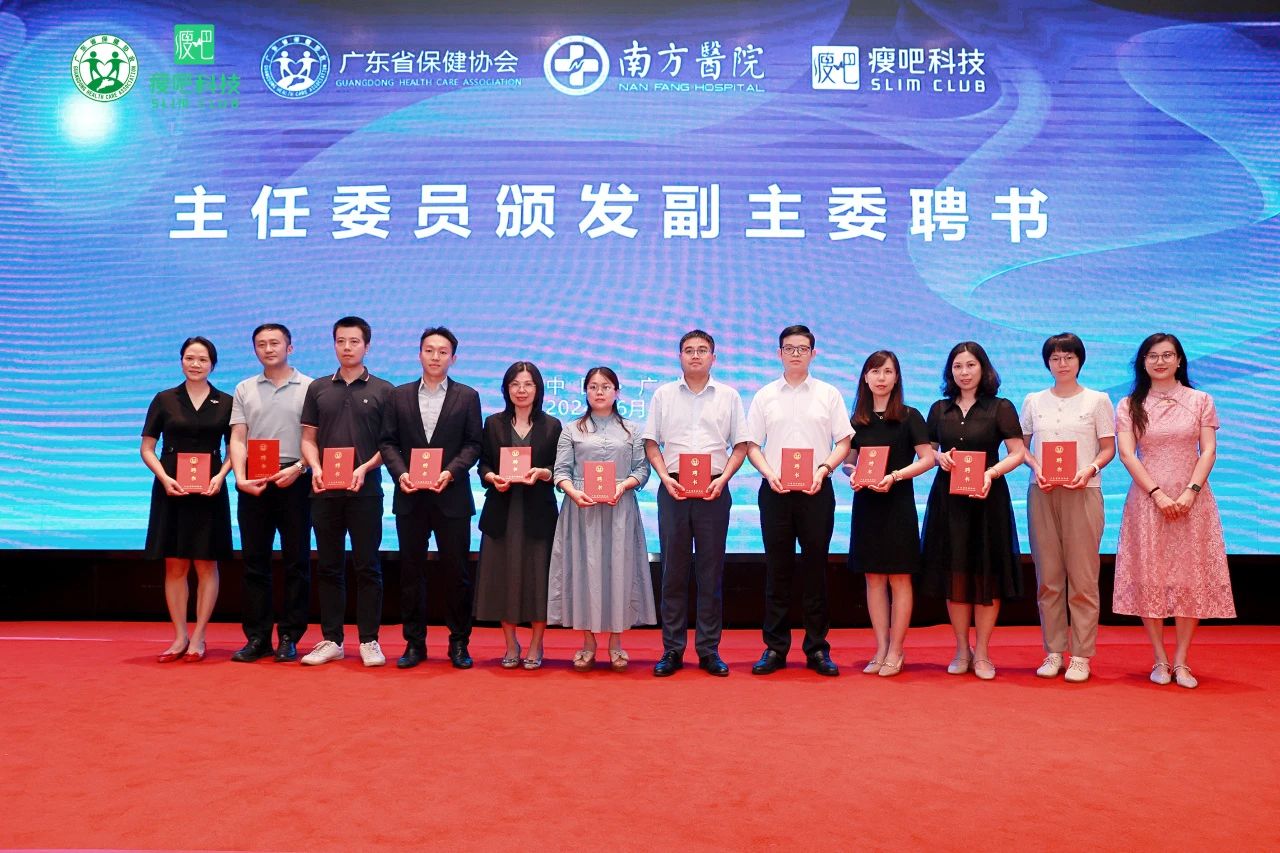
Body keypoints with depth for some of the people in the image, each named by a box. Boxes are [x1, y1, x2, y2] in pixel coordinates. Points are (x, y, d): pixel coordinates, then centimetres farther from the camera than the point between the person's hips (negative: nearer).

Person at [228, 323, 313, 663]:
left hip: (294, 481, -3)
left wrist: (298, 468, -15)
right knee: (254, 560, 5)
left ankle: (289, 637, 8)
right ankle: (257, 637, 11)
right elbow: (237, 440, 7)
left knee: (296, 560, 1)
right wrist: (240, 477, -8)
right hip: (253, 483, 3)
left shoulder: (309, 388, 3)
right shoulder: (244, 390, 13)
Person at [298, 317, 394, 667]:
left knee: (367, 567, 1)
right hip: (325, 492, 3)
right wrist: (315, 468, -8)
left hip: (365, 491, -2)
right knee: (328, 567, 7)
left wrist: (365, 469, -14)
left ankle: (369, 641, 8)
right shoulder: (318, 389, 11)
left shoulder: (383, 390, 3)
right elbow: (308, 438, 11)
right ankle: (331, 640, 15)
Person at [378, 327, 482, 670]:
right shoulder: (399, 395, 10)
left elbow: (473, 444, 0)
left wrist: (450, 472, -15)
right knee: (411, 571, 7)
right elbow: (388, 442, 6)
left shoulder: (467, 396, 5)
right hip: (410, 498, 2)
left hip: (452, 497, -2)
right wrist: (400, 473, -10)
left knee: (457, 572, 2)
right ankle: (414, 642, 16)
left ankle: (459, 643, 13)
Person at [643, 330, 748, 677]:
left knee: (711, 571, 3)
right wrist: (666, 478, -7)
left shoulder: (729, 396, 8)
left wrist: (722, 479, -8)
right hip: (673, 489, 0)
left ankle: (709, 649, 11)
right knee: (674, 570, 3)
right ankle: (672, 649, 10)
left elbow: (740, 446, 7)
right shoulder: (663, 395, 9)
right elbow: (651, 443, 7)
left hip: (713, 490, 0)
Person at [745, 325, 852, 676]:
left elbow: (844, 443, 4)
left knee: (816, 568, 3)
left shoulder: (828, 394, 6)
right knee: (777, 569, 4)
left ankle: (817, 648, 12)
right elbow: (752, 445, 7)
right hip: (775, 490, 1)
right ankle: (775, 647, 12)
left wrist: (823, 470, -12)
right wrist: (769, 473, -10)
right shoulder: (764, 396, 8)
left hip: (816, 490, -1)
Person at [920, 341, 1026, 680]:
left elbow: (1017, 452, -5)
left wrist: (991, 473, -21)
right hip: (947, 499, 3)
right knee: (954, 574, 5)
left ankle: (981, 653, 12)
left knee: (986, 575, 1)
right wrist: (940, 458, -7)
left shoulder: (1000, 408, 1)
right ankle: (961, 650, 18)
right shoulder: (940, 409, 10)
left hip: (987, 497, -2)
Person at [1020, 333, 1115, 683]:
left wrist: (1090, 469, -14)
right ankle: (1053, 651, 13)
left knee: (1082, 577, -2)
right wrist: (1035, 467, -8)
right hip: (1042, 493, 2)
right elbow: (1021, 445, 11)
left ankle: (1081, 655, 5)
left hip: (1082, 493, -2)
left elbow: (1108, 448, 5)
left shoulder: (1097, 400, 6)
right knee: (1047, 576, 4)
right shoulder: (1034, 401, 11)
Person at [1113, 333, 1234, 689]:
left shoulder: (1200, 401, 7)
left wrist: (1190, 492, -13)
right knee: (1149, 578, -1)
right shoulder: (1129, 405, 5)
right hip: (1147, 500, 0)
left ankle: (1180, 661, 7)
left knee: (1190, 578, 0)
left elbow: (1208, 451, 0)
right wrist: (1158, 494, -13)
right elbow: (1127, 454, -3)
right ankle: (1160, 660, 8)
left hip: (1192, 500, 1)